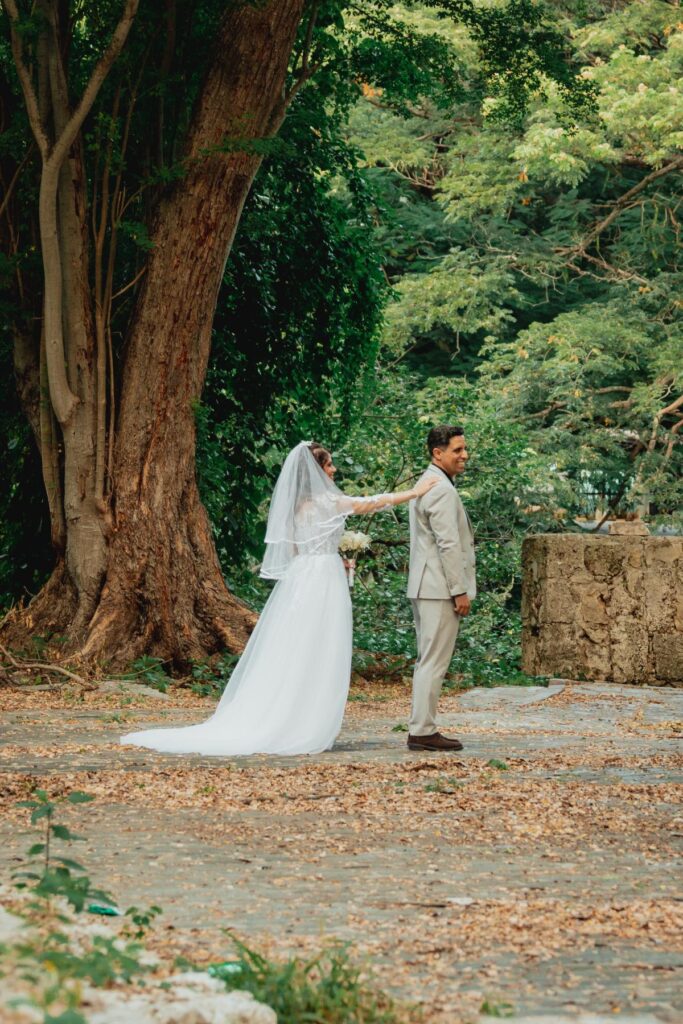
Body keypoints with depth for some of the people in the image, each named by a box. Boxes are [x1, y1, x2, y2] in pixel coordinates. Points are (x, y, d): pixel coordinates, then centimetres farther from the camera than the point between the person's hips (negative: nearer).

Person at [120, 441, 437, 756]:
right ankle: (308, 728, -3)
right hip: (322, 580, -7)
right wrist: (415, 492, 2)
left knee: (289, 655, 8)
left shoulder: (293, 503, 11)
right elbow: (372, 503, -7)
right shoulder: (327, 501, -10)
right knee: (319, 659, -3)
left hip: (297, 578, 7)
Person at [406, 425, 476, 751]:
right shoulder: (442, 490, -15)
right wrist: (460, 591, -18)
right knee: (434, 662, -8)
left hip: (424, 588, 11)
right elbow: (448, 544, -20)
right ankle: (422, 731, -7)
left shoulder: (426, 484, 18)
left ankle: (421, 728, 16)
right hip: (440, 589, -11)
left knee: (428, 661, 13)